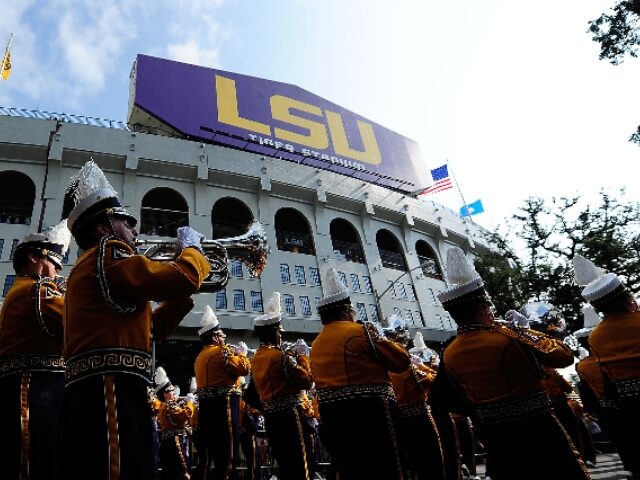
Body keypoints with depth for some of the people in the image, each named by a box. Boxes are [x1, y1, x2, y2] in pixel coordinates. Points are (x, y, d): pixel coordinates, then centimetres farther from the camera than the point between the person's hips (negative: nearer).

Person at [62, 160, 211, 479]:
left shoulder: (91, 267, 29)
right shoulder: (108, 253, -4)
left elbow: (152, 327, 27)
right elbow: (183, 277, -19)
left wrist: (184, 291, 17)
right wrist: (191, 247, 2)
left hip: (94, 390, 11)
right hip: (109, 388, -11)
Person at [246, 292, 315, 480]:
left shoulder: (256, 358, 9)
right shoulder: (281, 354, -17)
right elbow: (306, 381, -16)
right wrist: (302, 356, -7)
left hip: (271, 418, 8)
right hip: (290, 416, -8)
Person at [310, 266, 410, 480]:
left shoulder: (316, 344, 12)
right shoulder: (362, 332, -10)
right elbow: (402, 362, -6)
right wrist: (382, 340, 10)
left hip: (333, 417, 8)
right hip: (370, 415, -7)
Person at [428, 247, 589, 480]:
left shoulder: (449, 354, -6)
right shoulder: (509, 338, -22)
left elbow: (439, 398, 5)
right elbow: (564, 356, -10)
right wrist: (534, 334, 5)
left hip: (494, 437, 5)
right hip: (537, 429, -5)